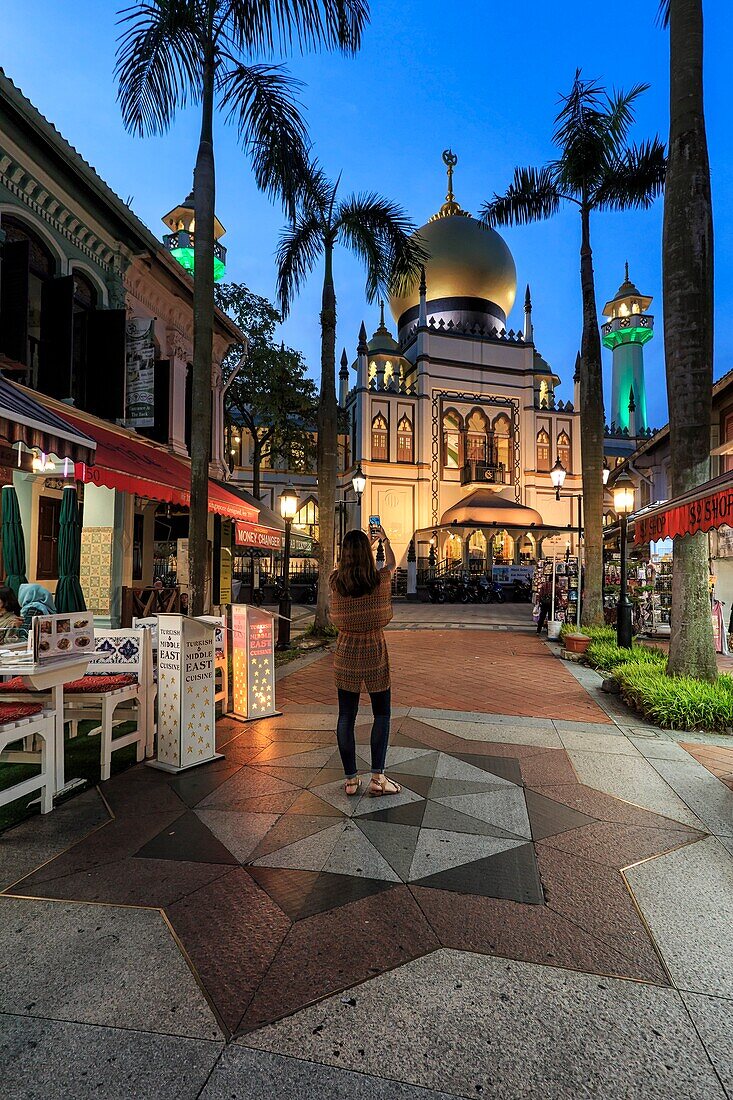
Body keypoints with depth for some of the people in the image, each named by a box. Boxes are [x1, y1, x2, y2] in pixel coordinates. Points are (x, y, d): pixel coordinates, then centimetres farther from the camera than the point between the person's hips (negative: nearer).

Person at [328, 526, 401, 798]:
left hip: (345, 650, 2)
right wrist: (385, 540, 29)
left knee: (346, 715, 10)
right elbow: (391, 563, 12)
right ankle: (377, 777, 10)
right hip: (374, 649, -1)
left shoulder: (335, 581, -8)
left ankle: (350, 780, 17)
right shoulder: (379, 579, -11)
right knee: (381, 713, 13)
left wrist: (353, 544, 31)